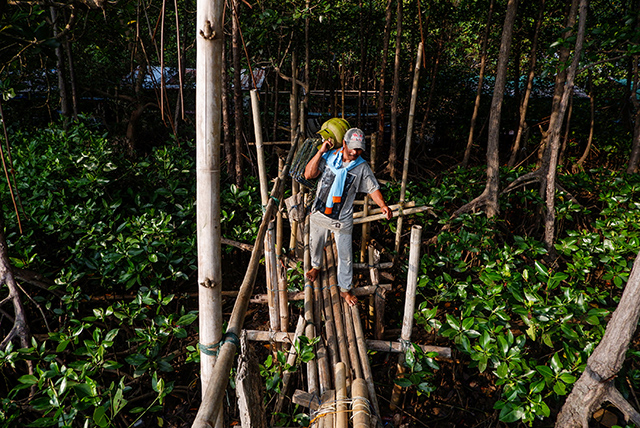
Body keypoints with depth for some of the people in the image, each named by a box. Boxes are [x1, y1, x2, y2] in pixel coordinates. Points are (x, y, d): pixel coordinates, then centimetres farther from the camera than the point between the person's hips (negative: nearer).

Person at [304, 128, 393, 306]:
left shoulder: (362, 167, -8)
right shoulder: (328, 156, -8)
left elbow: (373, 188, -5)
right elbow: (308, 175, -15)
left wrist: (383, 205, -23)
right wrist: (320, 152, -23)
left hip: (342, 220, -1)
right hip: (319, 213, 1)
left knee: (345, 256, 7)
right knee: (315, 245, 24)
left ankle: (345, 288, 26)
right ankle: (316, 266, 56)